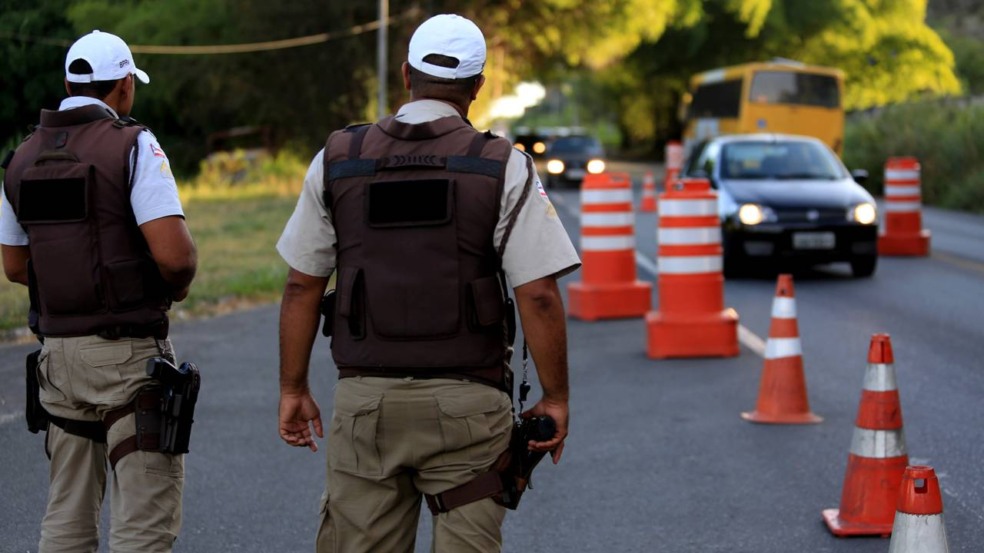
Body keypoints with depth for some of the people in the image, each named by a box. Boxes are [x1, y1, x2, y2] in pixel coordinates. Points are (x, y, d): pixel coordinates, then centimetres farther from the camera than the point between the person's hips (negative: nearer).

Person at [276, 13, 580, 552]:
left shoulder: (337, 160, 4)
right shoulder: (504, 168, -3)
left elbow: (302, 286, 5)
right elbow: (538, 296, -9)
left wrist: (293, 389, 12)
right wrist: (555, 399, 0)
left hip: (365, 401, 2)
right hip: (466, 404, -2)